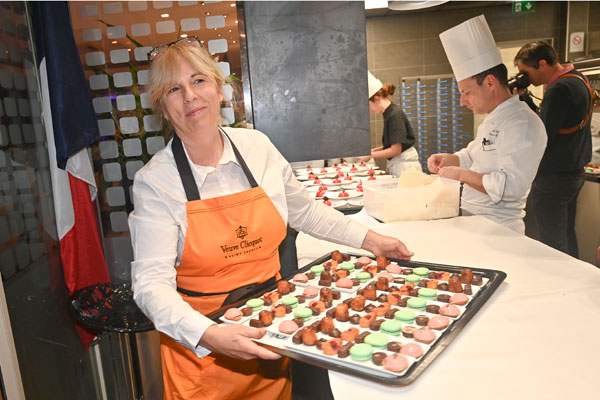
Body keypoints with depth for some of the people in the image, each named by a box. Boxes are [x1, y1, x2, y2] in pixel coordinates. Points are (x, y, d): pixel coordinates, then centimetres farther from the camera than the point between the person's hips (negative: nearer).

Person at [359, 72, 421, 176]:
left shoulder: (395, 115, -16)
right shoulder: (388, 114, 10)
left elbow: (396, 150, -18)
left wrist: (370, 155, -11)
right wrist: (373, 150, 7)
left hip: (405, 166, -8)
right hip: (395, 165, 8)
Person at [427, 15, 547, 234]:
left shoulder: (521, 124, -19)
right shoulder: (492, 119, 13)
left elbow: (510, 186, -28)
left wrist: (460, 174, -20)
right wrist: (448, 159, 7)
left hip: (497, 231, -9)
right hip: (473, 221, 9)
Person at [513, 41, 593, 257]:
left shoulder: (560, 89, -20)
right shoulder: (578, 79, 12)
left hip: (554, 178, -10)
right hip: (574, 172, 11)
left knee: (552, 244, -2)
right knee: (567, 237, 19)